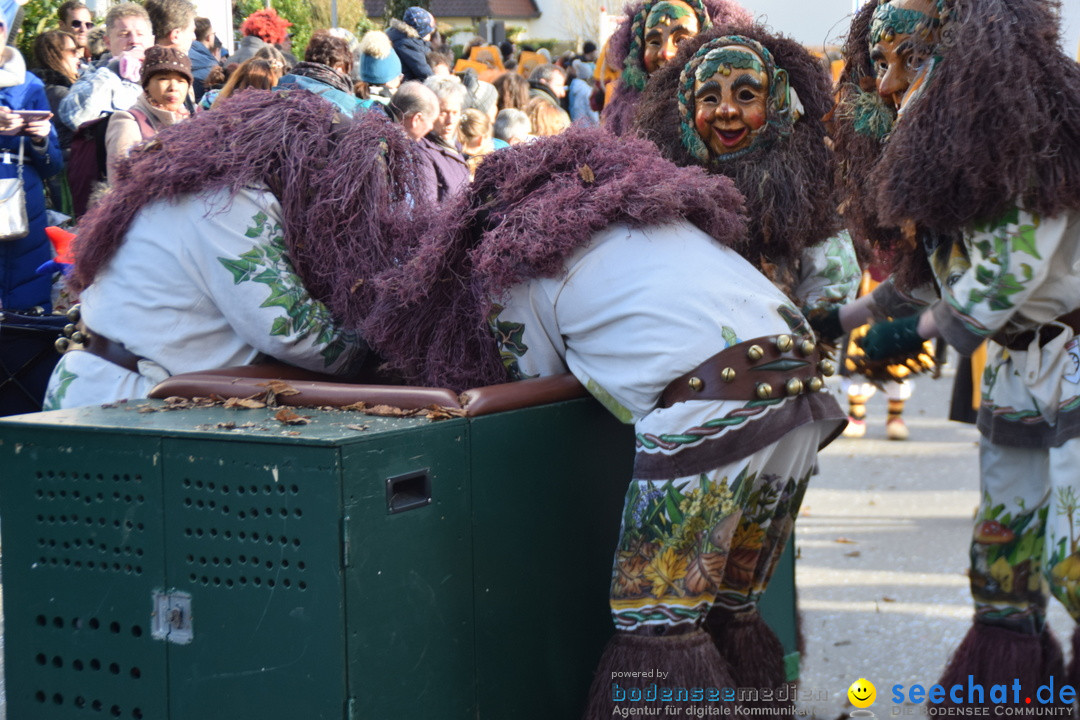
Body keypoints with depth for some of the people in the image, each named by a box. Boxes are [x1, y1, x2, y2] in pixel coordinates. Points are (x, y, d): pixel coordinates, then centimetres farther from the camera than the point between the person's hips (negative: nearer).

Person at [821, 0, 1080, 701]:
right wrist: (839, 319, 17)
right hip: (1016, 370, 8)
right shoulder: (931, 157, 8)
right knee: (1001, 541, 10)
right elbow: (930, 271, 17)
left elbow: (1013, 267, -19)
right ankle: (1000, 678, 19)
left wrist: (918, 331, -7)